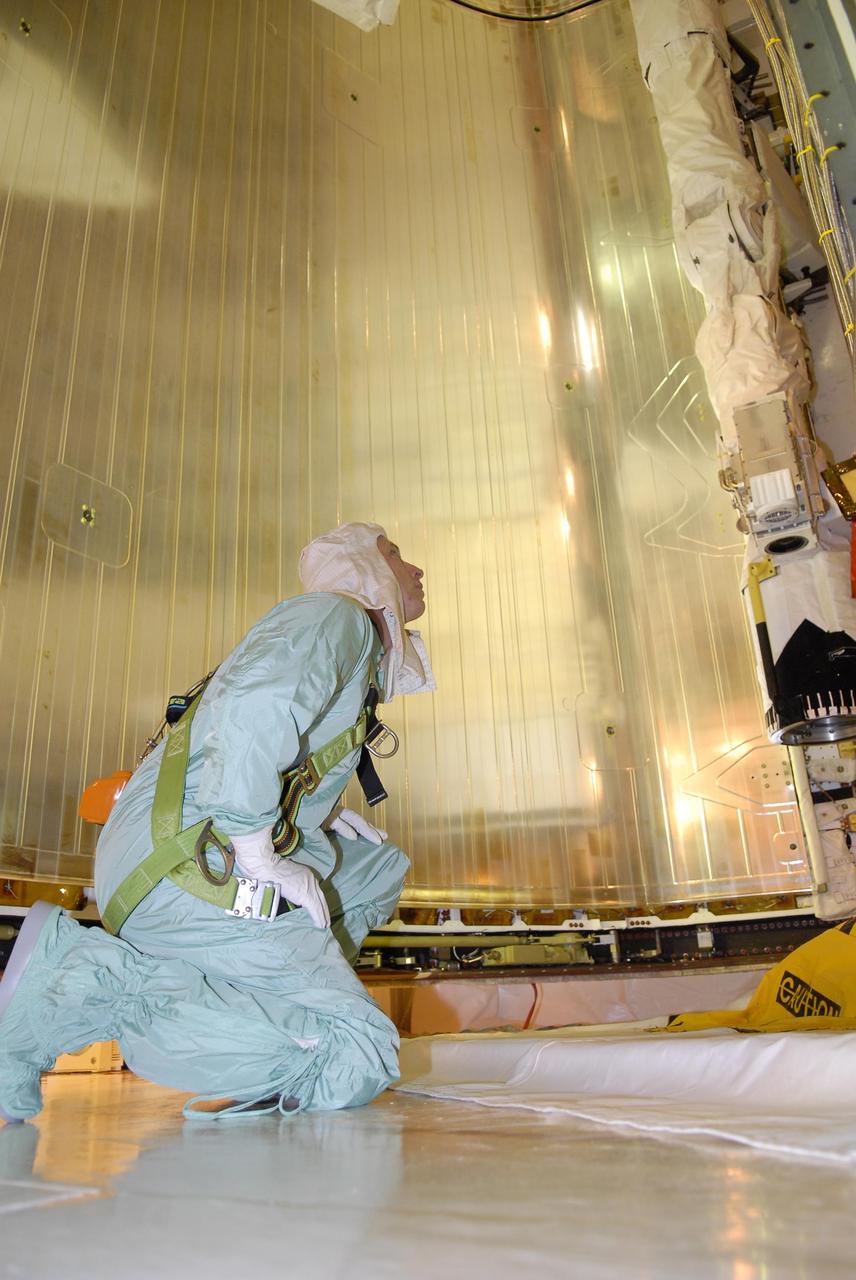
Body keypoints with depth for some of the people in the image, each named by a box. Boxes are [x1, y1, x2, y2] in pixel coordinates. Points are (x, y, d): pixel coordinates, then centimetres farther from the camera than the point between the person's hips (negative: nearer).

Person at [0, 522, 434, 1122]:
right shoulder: (337, 614, -3)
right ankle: (79, 979, -15)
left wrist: (323, 812, 17)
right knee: (359, 1060, -17)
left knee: (380, 869, 22)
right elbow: (252, 711, -24)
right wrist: (259, 855, -20)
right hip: (186, 865, -10)